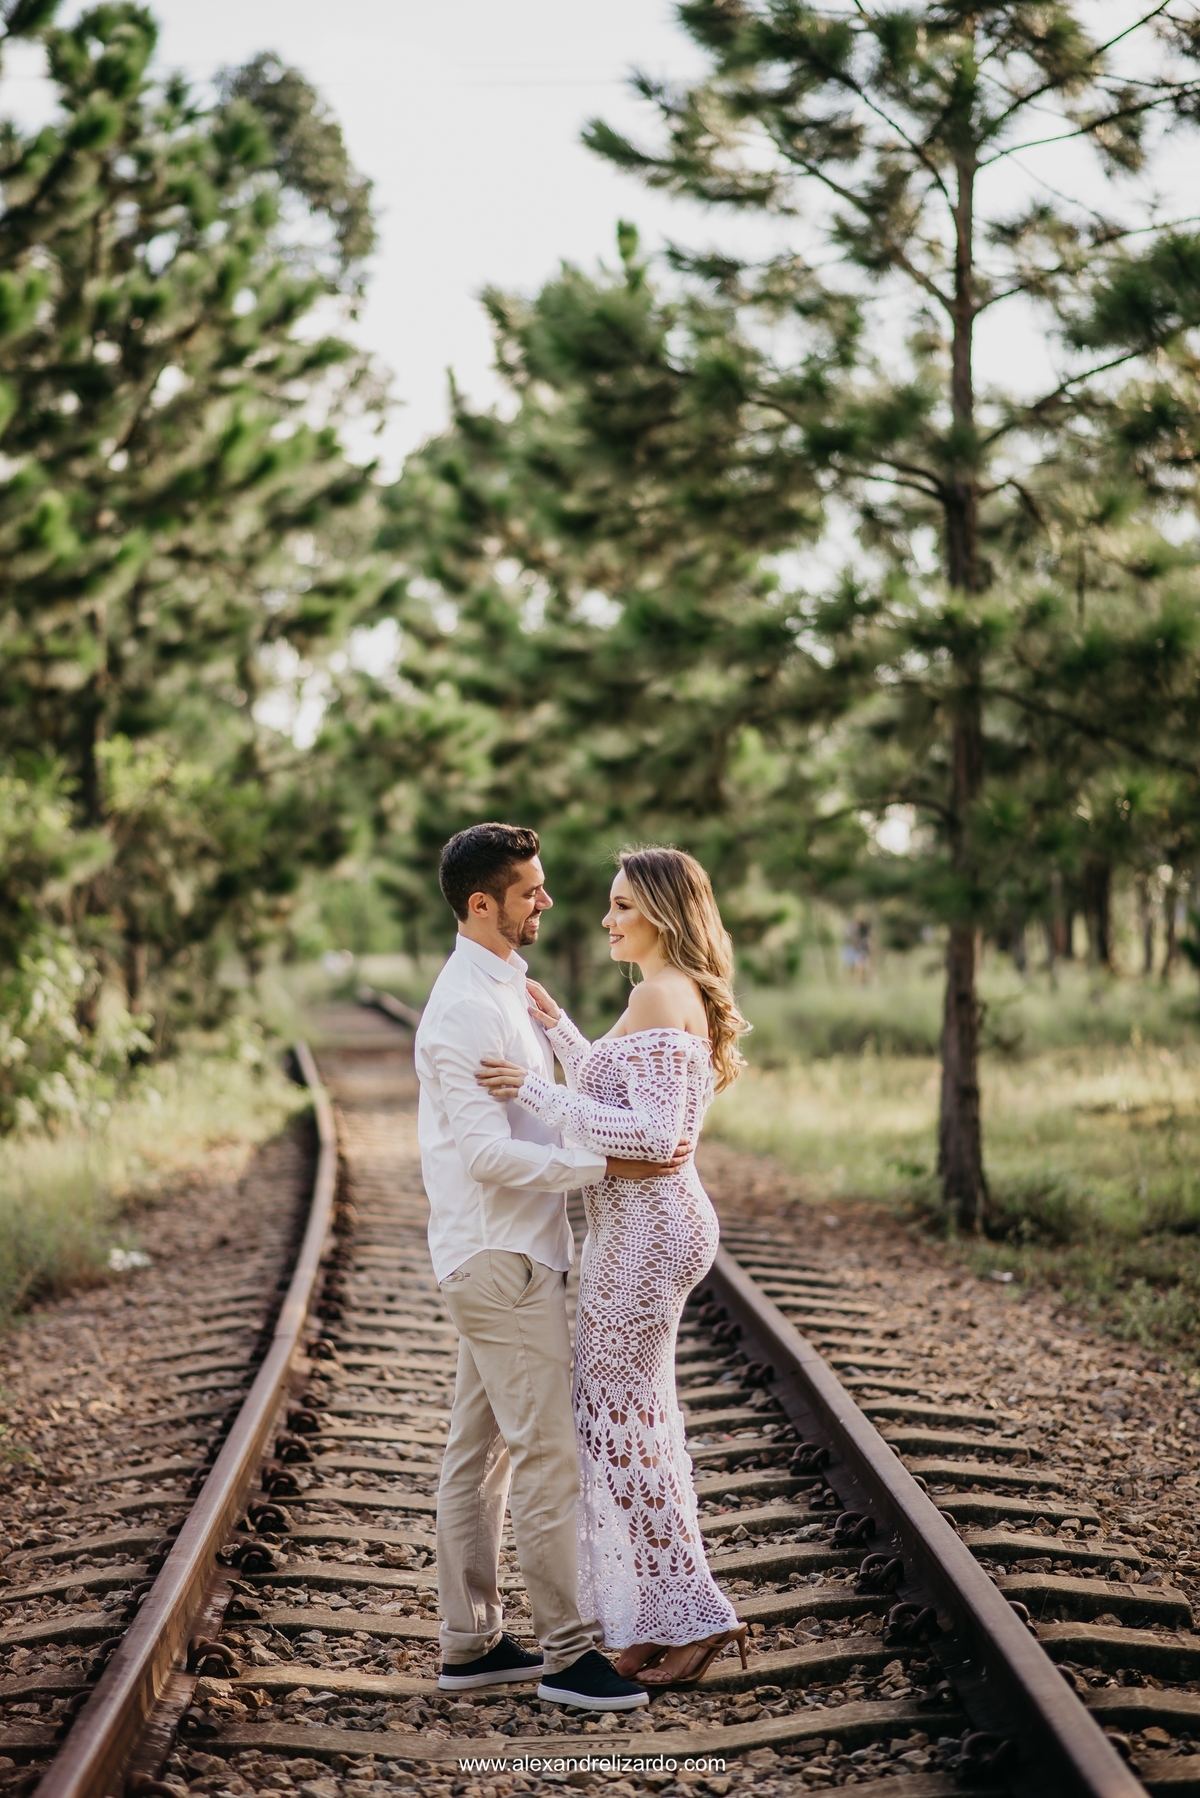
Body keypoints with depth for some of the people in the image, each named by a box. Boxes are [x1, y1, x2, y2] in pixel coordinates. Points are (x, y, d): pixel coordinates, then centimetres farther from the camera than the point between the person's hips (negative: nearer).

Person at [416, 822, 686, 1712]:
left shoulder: (505, 992, 14)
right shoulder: (466, 1008, -18)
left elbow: (553, 1103, 19)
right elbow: (488, 1153, -24)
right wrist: (606, 1165, -24)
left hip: (510, 1251, 10)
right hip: (502, 1260, -10)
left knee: (482, 1452, 13)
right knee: (549, 1454, -5)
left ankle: (471, 1643, 20)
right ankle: (568, 1651, 2)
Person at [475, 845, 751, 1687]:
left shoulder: (663, 997, -17)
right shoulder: (676, 996, 14)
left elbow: (654, 1133, -25)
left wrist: (537, 1092, -23)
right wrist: (561, 1030, 22)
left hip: (644, 1225, -10)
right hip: (644, 1220, 10)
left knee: (619, 1420, -2)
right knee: (637, 1415, 15)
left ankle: (692, 1616, 5)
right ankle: (661, 1620, 21)